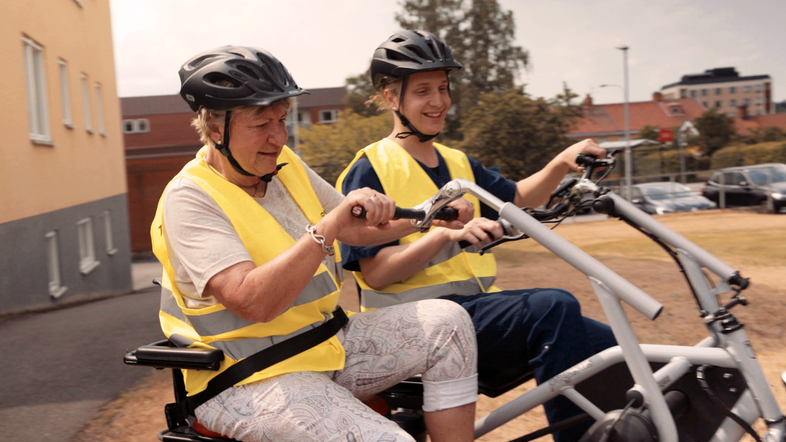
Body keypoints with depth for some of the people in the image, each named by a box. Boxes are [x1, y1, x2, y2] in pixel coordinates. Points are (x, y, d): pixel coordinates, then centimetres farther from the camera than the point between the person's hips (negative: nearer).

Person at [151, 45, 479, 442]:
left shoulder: (285, 165, 7)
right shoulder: (189, 198, -16)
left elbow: (356, 230, 14)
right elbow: (251, 302, -28)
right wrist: (327, 227, -33)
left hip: (327, 345, 8)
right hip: (251, 381, -7)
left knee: (447, 323, -8)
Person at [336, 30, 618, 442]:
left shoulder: (457, 163, 21)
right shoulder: (369, 171, -4)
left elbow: (518, 199, 12)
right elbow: (375, 272, -13)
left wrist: (561, 164, -5)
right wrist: (446, 233, -25)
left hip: (479, 307, 7)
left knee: (607, 346, -8)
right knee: (554, 306, -28)